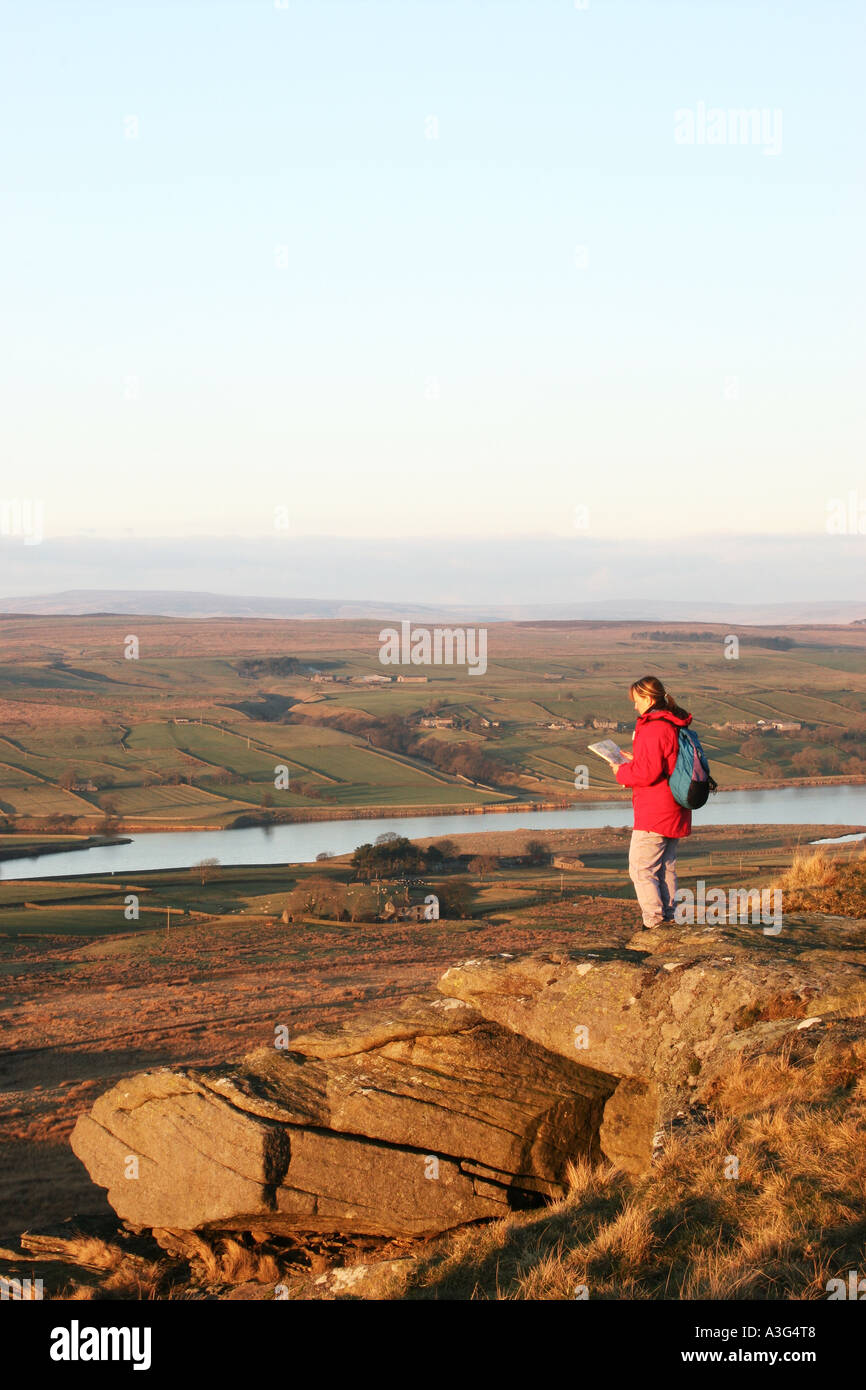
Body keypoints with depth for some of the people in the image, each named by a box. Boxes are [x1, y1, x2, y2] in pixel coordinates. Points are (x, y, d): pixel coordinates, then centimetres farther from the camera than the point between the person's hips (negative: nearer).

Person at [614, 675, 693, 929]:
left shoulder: (652, 729, -18)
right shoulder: (675, 725, 13)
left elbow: (647, 772, -22)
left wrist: (622, 772, -5)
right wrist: (634, 761, 15)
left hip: (653, 813, -10)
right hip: (674, 813, 10)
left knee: (640, 869, -4)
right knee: (666, 867, 16)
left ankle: (655, 921, -6)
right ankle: (668, 917, 18)